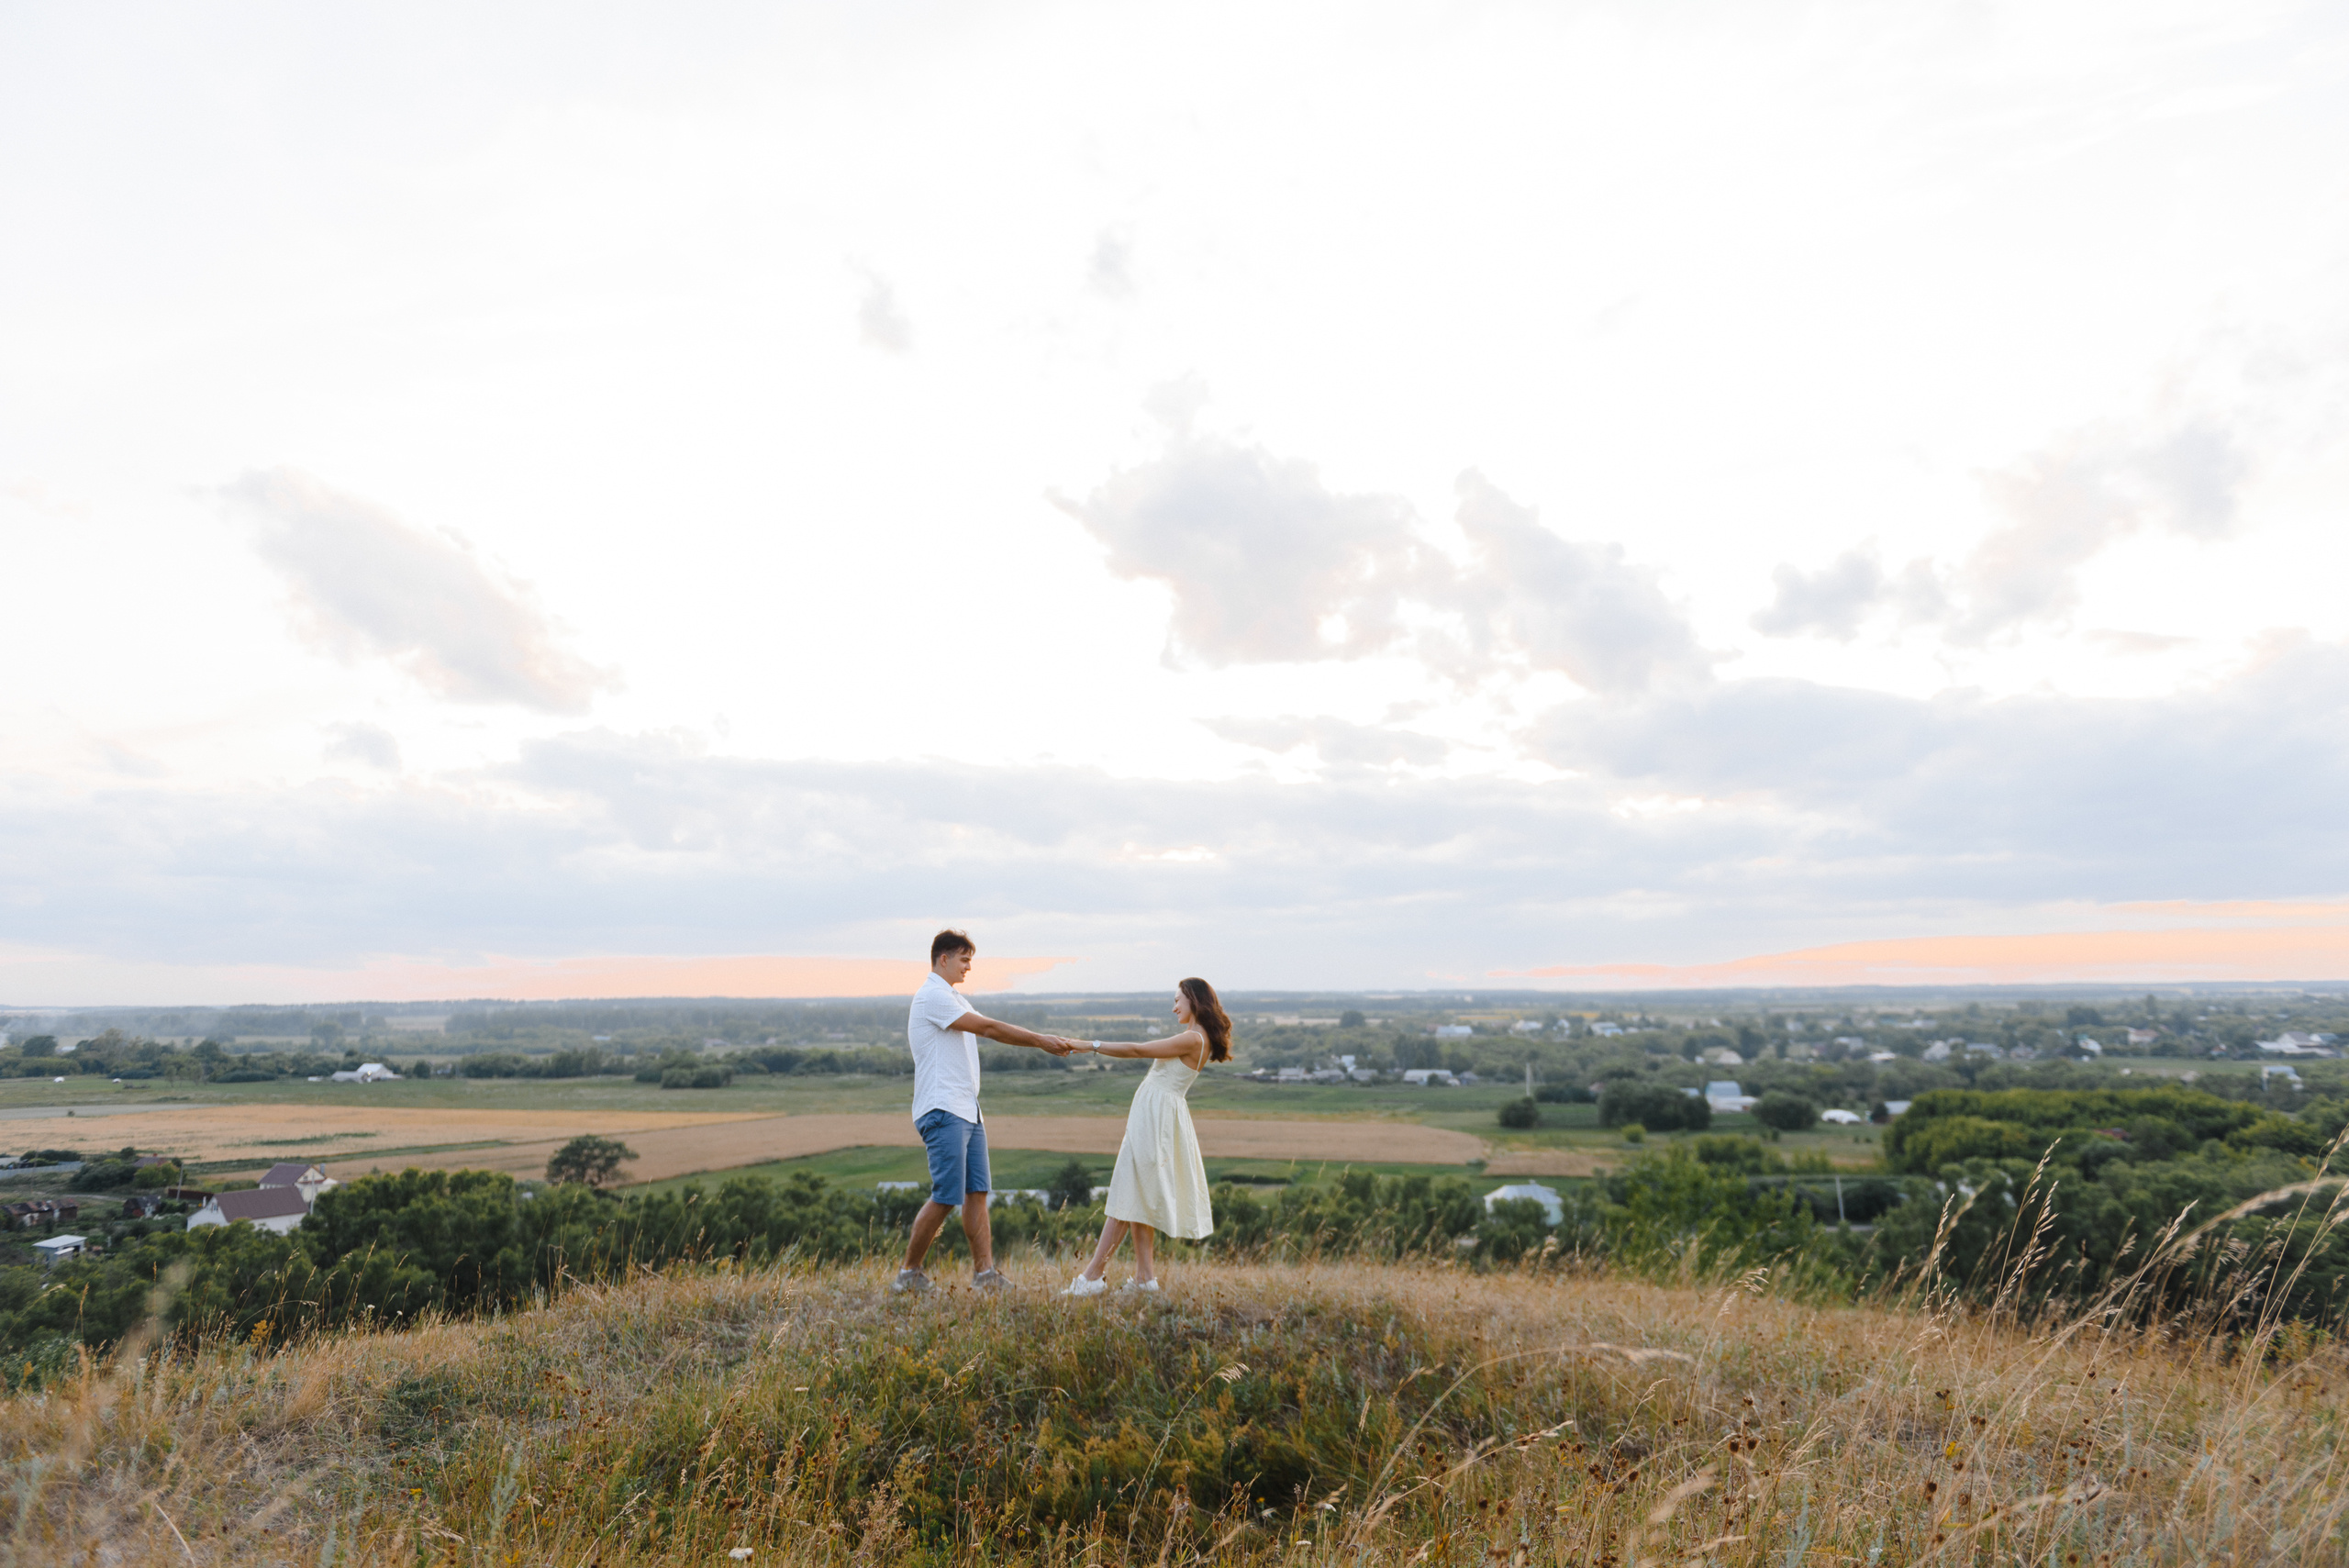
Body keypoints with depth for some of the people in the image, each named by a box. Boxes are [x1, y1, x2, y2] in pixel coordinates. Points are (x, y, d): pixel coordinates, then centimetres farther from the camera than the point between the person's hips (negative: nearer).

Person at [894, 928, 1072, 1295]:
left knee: (976, 1193, 6)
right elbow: (988, 1027, -13)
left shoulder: (953, 999, 22)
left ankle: (984, 1272, 7)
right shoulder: (932, 996, -10)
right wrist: (1039, 1040, -7)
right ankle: (909, 1273, 2)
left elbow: (990, 1031, 18)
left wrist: (1043, 1042, 9)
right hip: (943, 1110, -10)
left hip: (967, 1110, 10)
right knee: (946, 1197, -9)